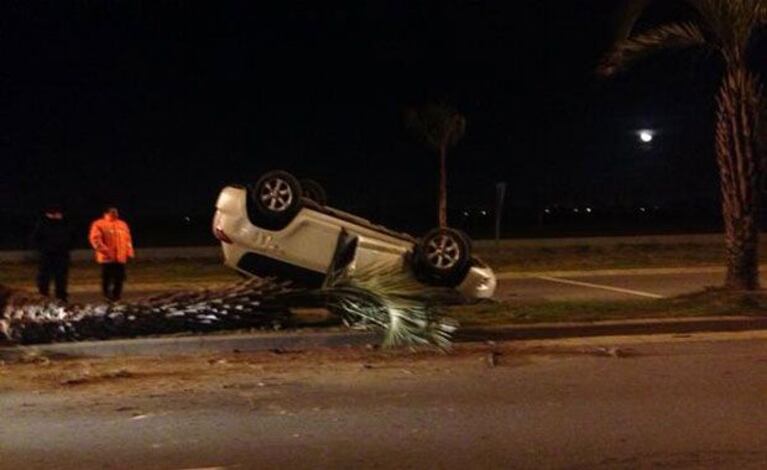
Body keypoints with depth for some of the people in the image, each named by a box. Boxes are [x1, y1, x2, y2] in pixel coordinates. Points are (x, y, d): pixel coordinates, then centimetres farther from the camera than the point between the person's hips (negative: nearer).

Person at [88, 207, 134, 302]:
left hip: (120, 257, 5)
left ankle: (116, 296, 15)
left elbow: (128, 239, 19)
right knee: (107, 278, -3)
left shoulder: (123, 224, 17)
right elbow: (94, 239, -11)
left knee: (119, 277, 5)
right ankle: (108, 297, 4)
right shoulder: (98, 224, -1)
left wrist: (129, 252, 10)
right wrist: (104, 250, -18)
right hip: (107, 257, -5)